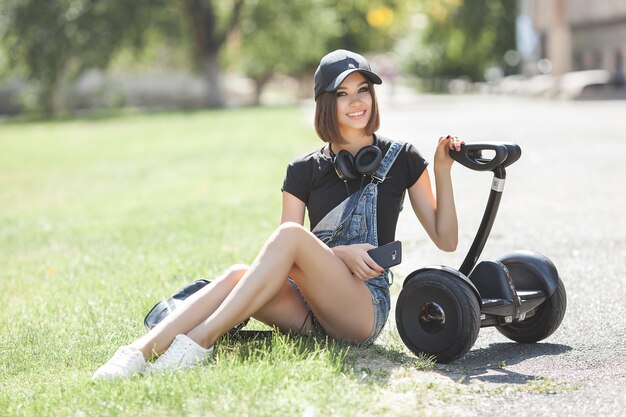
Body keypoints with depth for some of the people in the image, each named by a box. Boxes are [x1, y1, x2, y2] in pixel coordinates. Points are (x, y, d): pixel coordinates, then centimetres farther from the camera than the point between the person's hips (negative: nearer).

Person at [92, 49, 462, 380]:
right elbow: (285, 259, 3)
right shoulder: (305, 171, 10)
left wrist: (442, 170, -5)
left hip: (366, 308, -3)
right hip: (311, 312, 3)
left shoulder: (401, 159, 6)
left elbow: (445, 240, 5)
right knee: (239, 275, -28)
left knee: (290, 234, -29)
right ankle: (140, 351, -43)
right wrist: (340, 253, -13)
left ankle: (200, 341, -36)